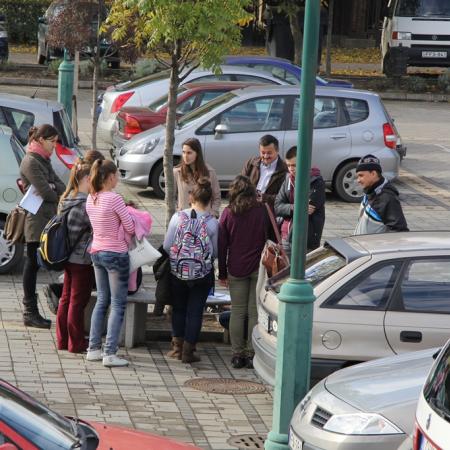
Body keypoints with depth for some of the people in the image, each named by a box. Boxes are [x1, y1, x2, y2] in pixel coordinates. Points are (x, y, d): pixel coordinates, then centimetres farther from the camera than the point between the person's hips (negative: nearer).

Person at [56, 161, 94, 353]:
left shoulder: (66, 200, 6)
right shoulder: (87, 204, -19)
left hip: (68, 256, 8)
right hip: (83, 259, -8)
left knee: (66, 299, 15)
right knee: (78, 301, 0)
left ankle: (62, 340, 21)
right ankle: (76, 343, 7)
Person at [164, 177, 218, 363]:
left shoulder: (178, 217, -9)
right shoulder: (212, 223, -11)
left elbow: (167, 246, -5)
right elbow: (215, 252, -3)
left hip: (177, 271, 1)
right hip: (202, 274, -1)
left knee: (178, 308, 18)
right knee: (195, 311, 8)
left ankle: (177, 346, 22)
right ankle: (188, 350, 11)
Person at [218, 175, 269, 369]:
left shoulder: (228, 213, -4)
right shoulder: (262, 211, -5)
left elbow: (222, 245, 0)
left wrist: (222, 273, 8)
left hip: (236, 269, 0)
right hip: (258, 267, 0)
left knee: (237, 311, 7)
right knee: (255, 312, 4)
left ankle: (237, 354, 6)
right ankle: (252, 354, 5)